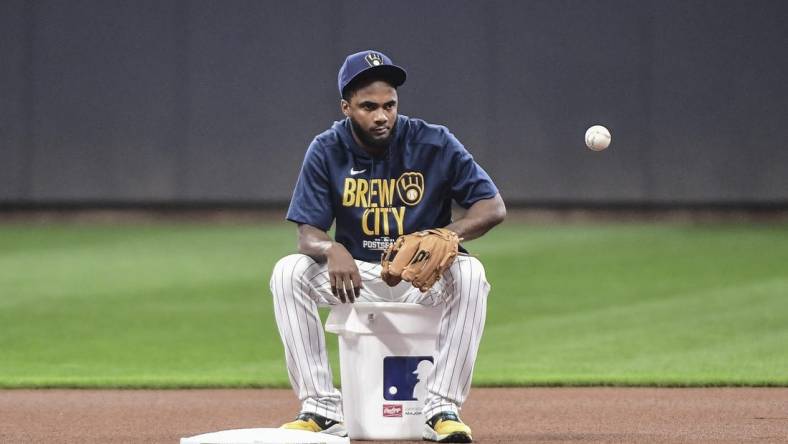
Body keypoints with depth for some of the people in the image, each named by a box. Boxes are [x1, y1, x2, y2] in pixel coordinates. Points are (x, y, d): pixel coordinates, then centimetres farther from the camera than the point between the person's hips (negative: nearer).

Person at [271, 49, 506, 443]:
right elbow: (307, 233, -10)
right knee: (288, 273, -23)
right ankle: (322, 408, -19)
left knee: (469, 273, -33)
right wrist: (332, 250, -36)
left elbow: (493, 207, -14)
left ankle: (441, 407, -25)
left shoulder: (434, 144, -12)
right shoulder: (327, 151, -7)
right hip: (358, 276, 2)